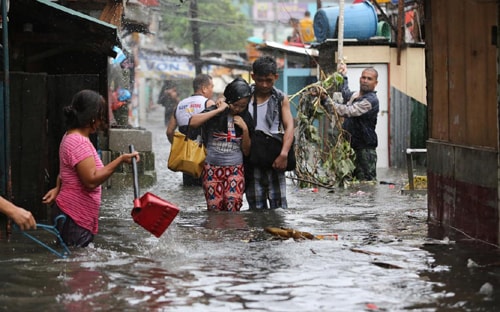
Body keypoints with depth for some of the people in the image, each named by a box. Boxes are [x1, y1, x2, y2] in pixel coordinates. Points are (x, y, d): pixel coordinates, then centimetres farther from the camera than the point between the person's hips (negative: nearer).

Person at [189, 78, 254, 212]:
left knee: (234, 203, -21)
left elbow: (246, 151, 9)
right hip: (212, 168, -1)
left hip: (235, 169, 1)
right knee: (214, 208, -4)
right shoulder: (214, 112, -2)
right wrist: (218, 110, -19)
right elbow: (193, 122, -23)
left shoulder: (245, 118, 7)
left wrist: (245, 129, -5)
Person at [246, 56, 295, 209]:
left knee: (278, 204, -4)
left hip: (274, 160, -2)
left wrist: (283, 154, -18)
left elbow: (289, 127, -5)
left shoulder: (281, 99, 4)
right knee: (256, 206, 6)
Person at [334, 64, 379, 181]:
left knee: (366, 182, -10)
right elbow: (345, 93, 39)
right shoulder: (354, 95, 13)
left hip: (365, 148, -9)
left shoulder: (371, 100, -14)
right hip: (350, 145, 9)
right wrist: (343, 76, 28)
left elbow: (348, 111, -26)